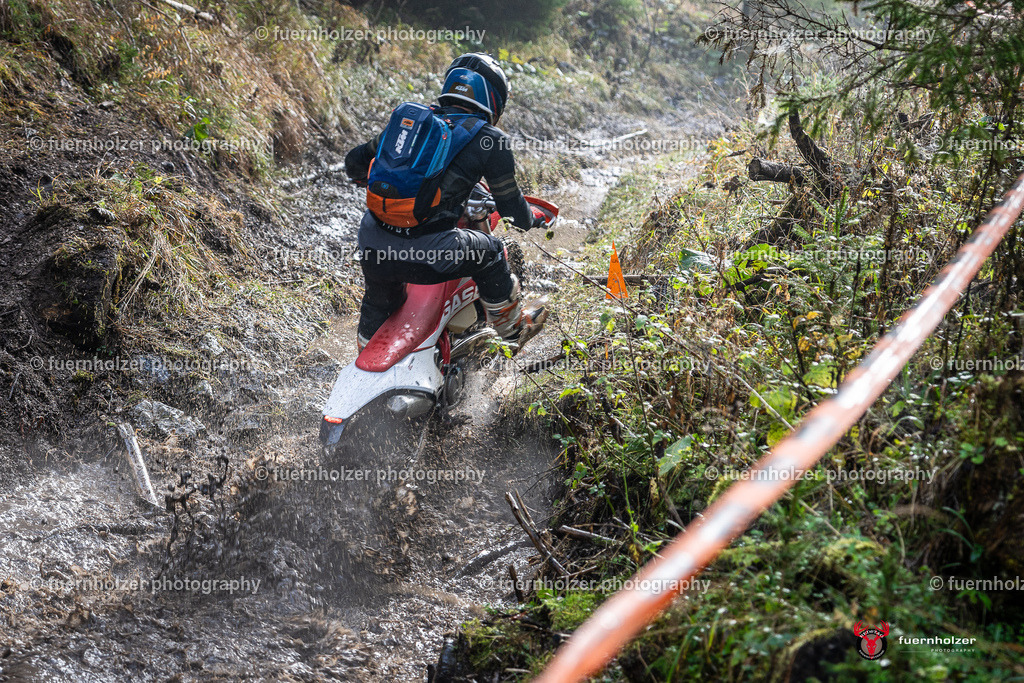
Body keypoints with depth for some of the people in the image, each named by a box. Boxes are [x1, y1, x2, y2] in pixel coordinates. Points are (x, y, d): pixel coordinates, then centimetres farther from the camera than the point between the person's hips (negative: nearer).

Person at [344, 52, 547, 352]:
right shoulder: (491, 140, 1)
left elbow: (355, 162, 21)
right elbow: (510, 204, 9)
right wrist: (533, 219, 31)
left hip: (372, 243, 5)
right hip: (425, 251, -5)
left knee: (381, 299, 34)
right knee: (489, 252, 24)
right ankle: (512, 329, 41)